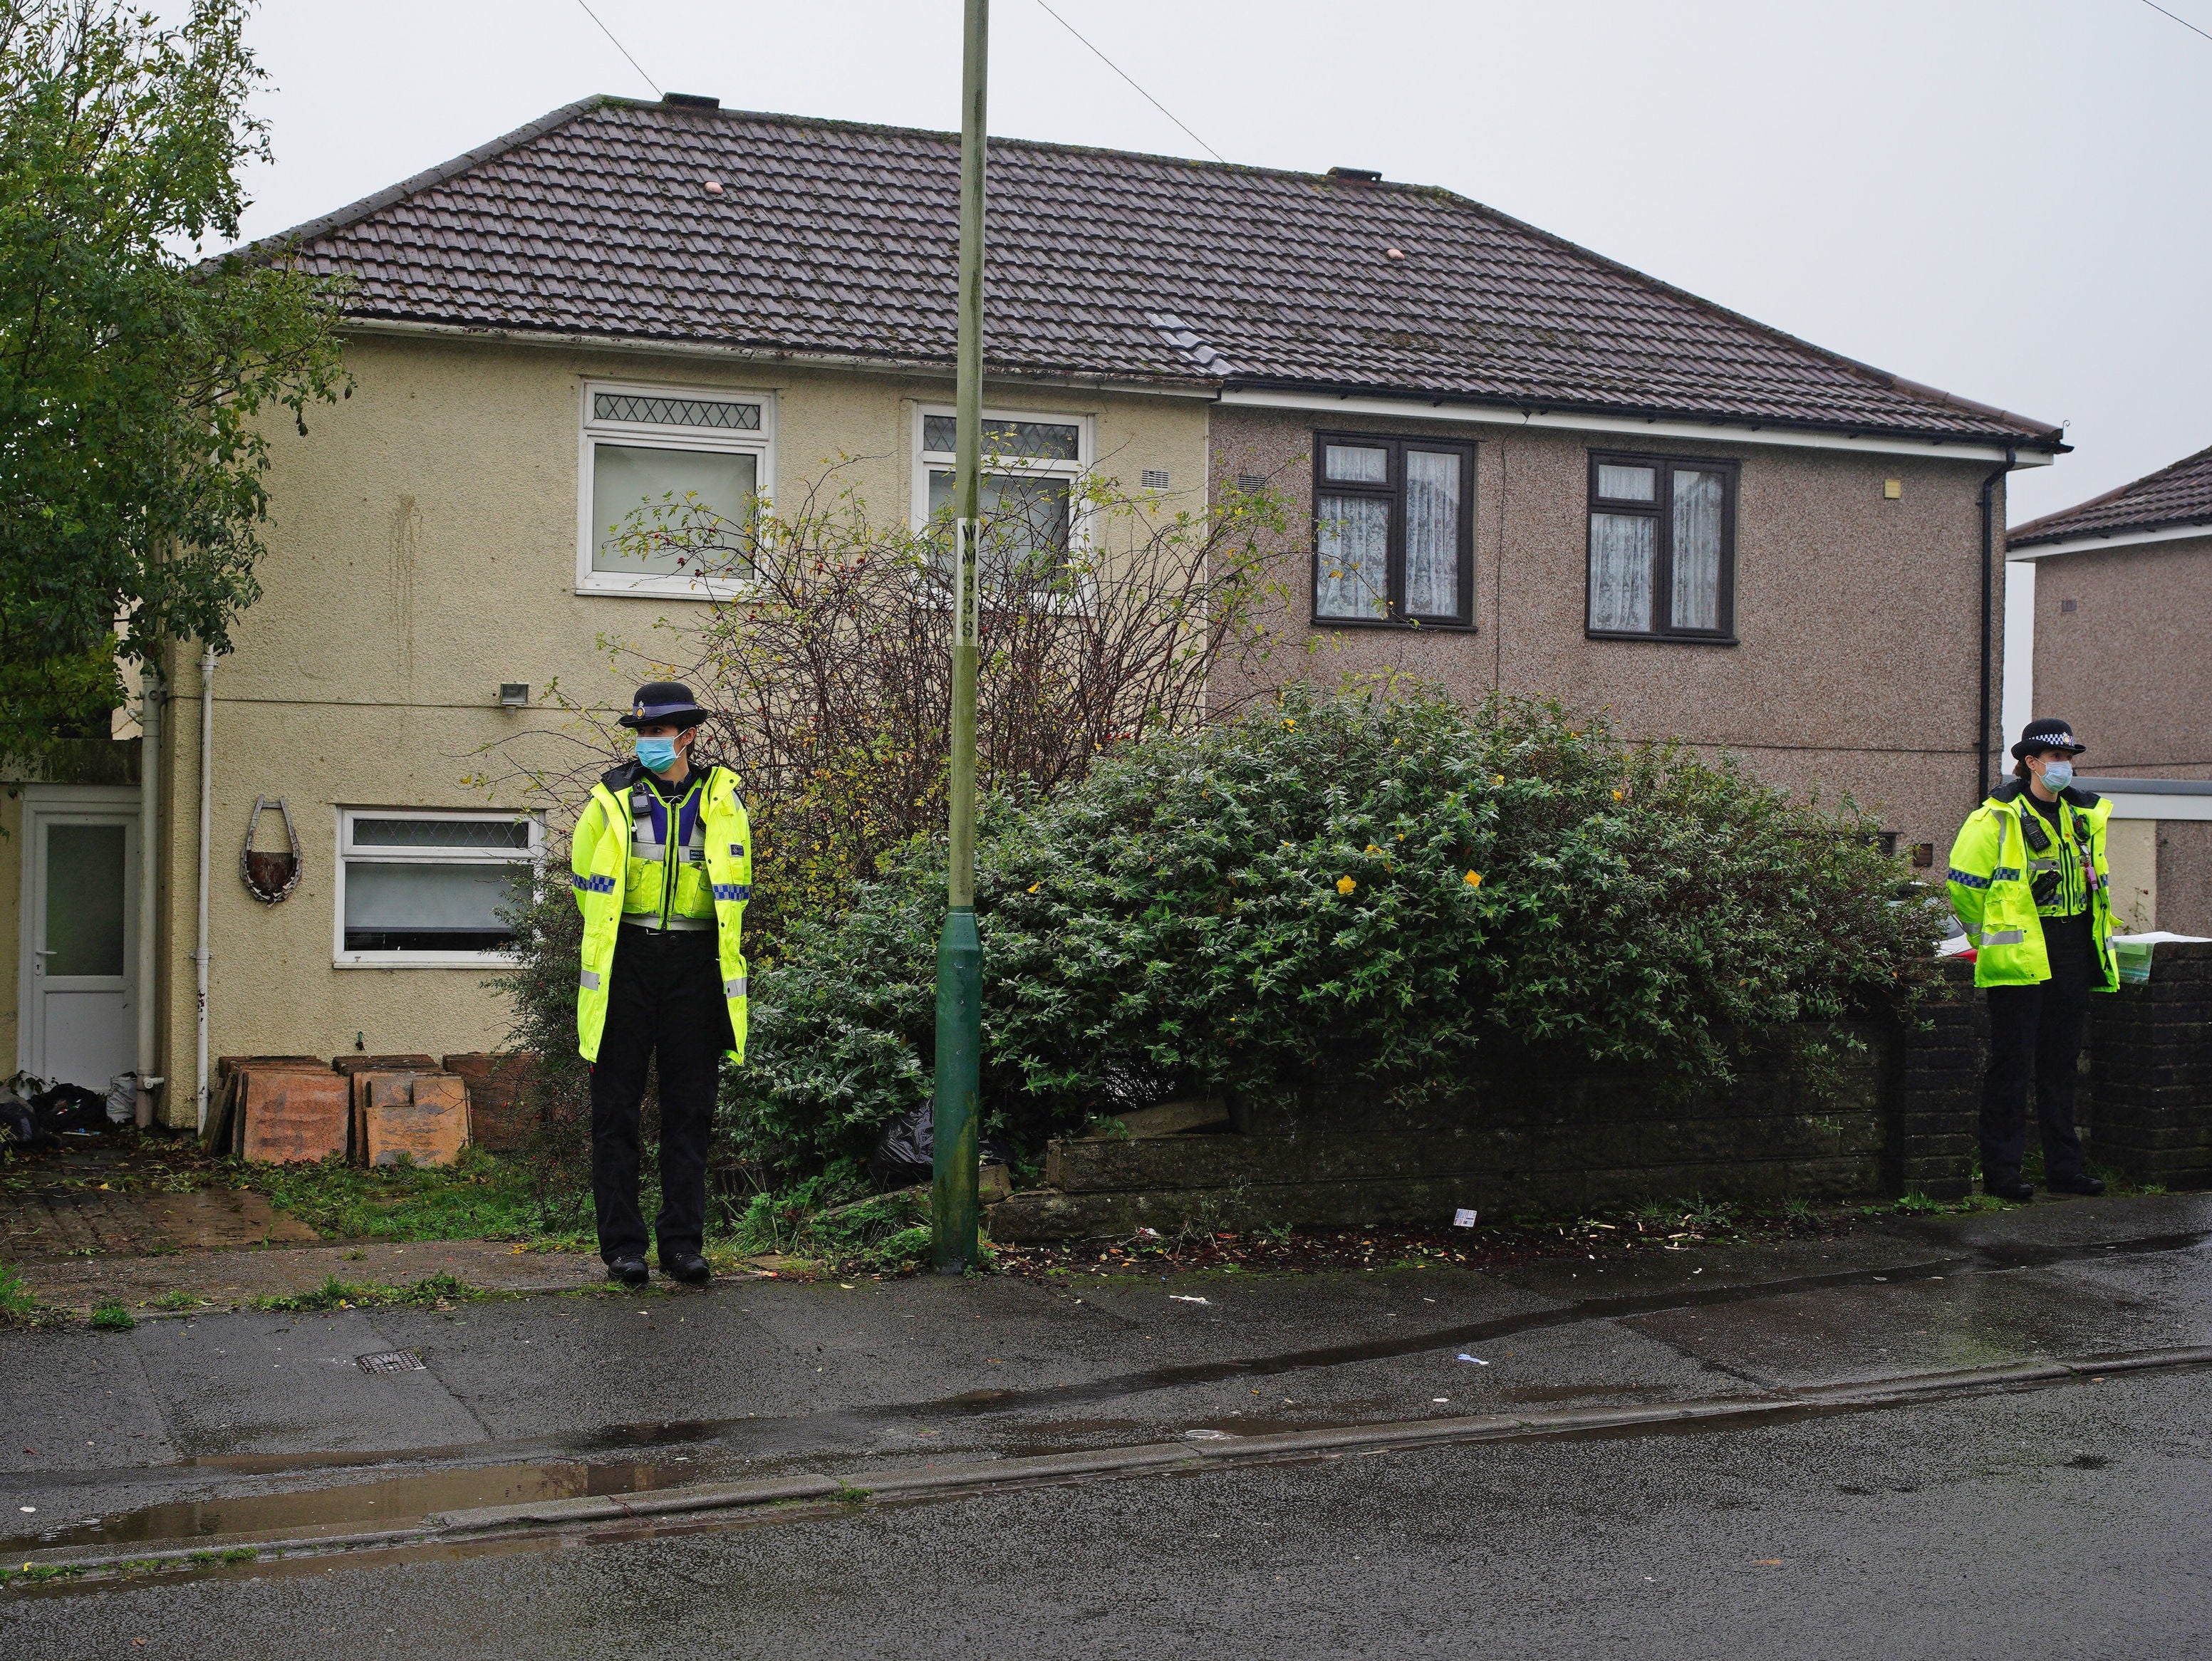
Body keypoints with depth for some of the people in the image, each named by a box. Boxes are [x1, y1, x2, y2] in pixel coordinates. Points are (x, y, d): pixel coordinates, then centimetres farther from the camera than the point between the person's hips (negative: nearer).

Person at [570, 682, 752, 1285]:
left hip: (695, 964, 1)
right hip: (625, 962, -1)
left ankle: (683, 1242, 11)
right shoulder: (612, 800, 1)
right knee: (616, 1106, 1)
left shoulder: (722, 799, 3)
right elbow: (588, 883, 11)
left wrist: (712, 951, 11)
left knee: (690, 1109, 4)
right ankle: (622, 1246, 7)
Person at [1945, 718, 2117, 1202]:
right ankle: (2001, 1171, 2)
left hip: (2073, 956, 6)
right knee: (2012, 1063, -3)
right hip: (2020, 957, -6)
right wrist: (1989, 934, 0)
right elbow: (1963, 883, -7)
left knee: (2061, 1062, 11)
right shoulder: (1999, 817, -9)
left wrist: (2094, 936, 21)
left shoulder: (2084, 814, 13)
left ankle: (2064, 1167, 18)